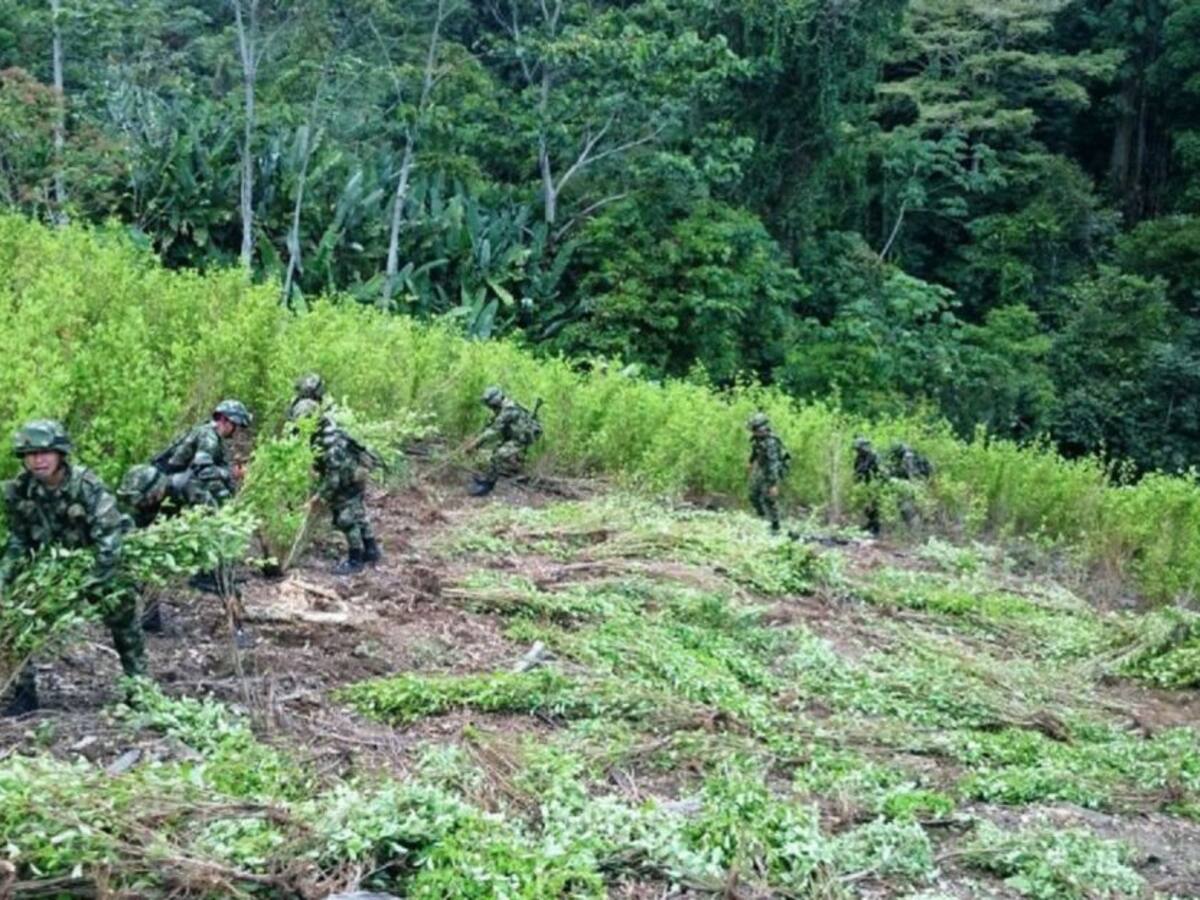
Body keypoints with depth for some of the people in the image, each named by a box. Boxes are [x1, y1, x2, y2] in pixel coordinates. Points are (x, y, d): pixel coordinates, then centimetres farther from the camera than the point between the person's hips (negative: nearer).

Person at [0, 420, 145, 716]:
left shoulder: (86, 485, -29)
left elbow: (109, 537, -34)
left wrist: (94, 585, -39)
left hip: (95, 561, -4)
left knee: (120, 606, -14)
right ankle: (24, 690, 9)